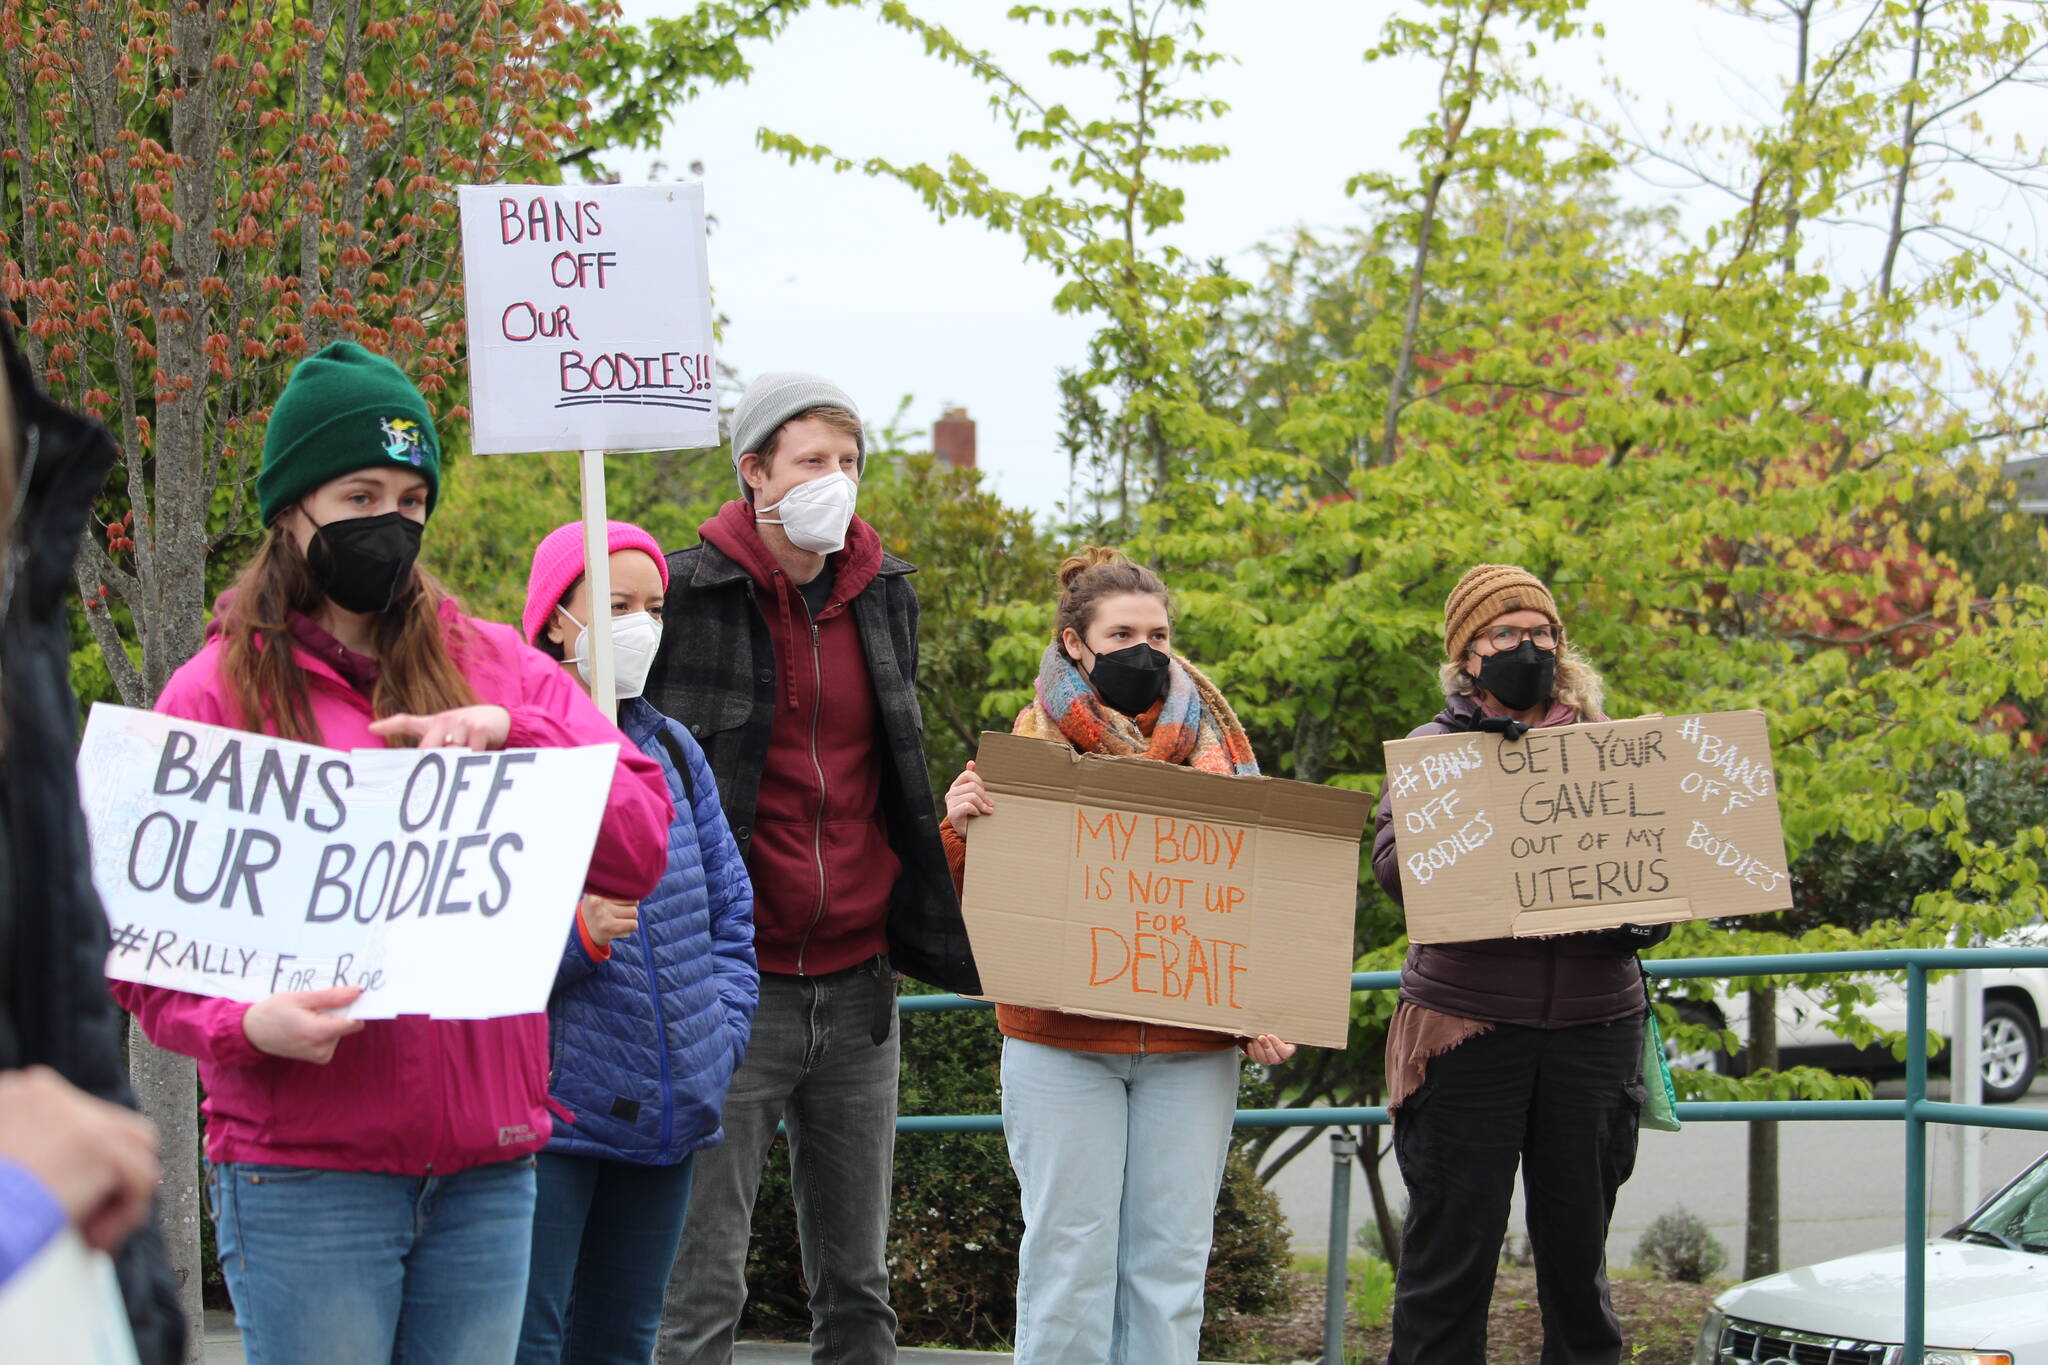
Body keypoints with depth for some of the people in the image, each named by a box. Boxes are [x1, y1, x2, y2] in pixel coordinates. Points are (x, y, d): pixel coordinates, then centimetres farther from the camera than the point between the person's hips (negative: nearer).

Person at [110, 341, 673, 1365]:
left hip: (485, 1157, 3)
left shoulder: (497, 667, 12)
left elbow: (642, 845, 4)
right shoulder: (219, 692, 2)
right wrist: (247, 1024, -19)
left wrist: (512, 737, -10)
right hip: (304, 1171, -3)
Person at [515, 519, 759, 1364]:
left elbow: (732, 915, 20)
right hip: (547, 1112, -6)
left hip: (666, 1116, 7)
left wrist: (716, 1047, 8)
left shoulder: (673, 750, 14)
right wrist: (574, 936, -26)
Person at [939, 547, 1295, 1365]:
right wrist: (961, 825, -17)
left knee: (1171, 1257, 3)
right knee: (1069, 1252, -2)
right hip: (1062, 1039, -2)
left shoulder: (1212, 741, 10)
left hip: (1190, 1046, 2)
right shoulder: (1035, 740, 4)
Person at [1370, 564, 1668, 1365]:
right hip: (1468, 1028, -2)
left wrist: (1646, 918, -8)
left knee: (1577, 1252, 8)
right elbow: (1391, 863, -7)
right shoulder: (1436, 748, 6)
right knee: (1450, 1251, -1)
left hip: (1592, 1028, 2)